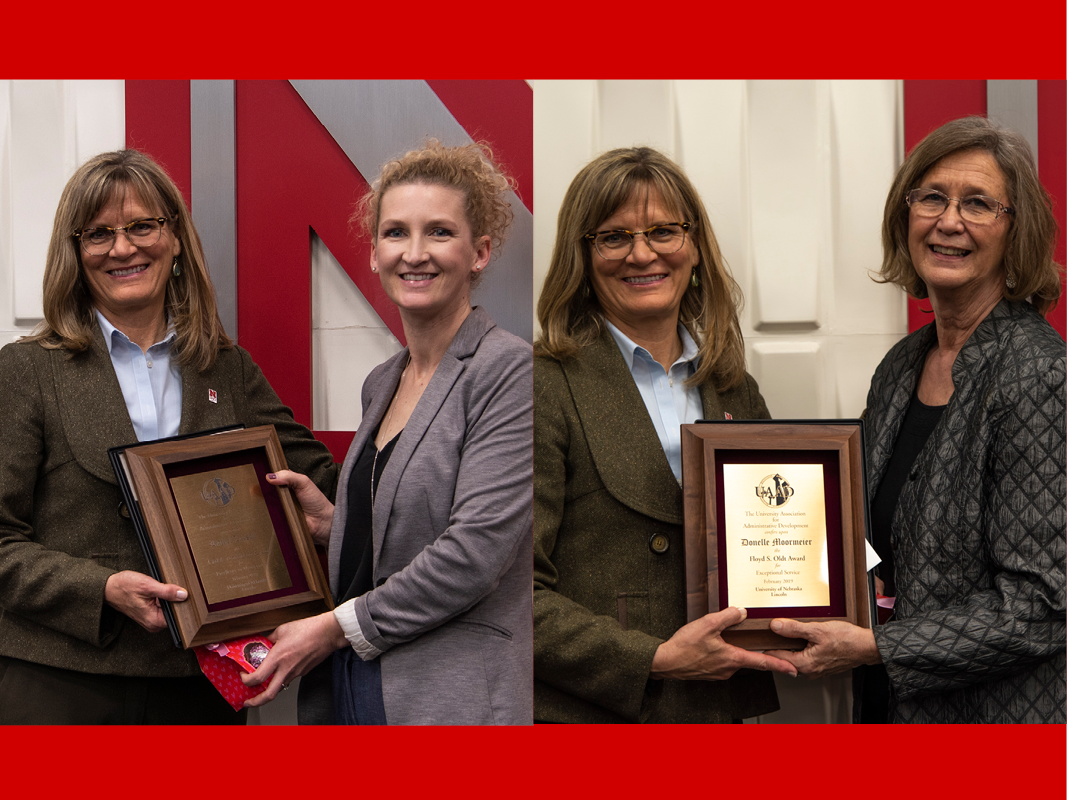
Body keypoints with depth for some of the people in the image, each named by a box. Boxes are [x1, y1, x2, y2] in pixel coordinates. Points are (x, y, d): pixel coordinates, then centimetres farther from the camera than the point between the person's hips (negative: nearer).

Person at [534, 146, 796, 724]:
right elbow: (515, 595, -15)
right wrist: (657, 659, -19)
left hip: (721, 710, 6)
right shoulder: (547, 385, -10)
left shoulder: (737, 392, 9)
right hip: (584, 713, -5)